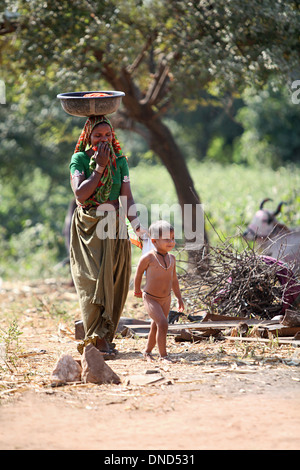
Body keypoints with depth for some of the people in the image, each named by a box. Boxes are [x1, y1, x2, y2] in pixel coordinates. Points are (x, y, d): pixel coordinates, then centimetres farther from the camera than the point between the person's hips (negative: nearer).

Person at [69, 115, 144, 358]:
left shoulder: (120, 160, 9)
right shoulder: (79, 159, -1)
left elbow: (127, 196, 2)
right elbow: (80, 193, -14)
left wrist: (135, 224, -12)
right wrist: (100, 167, -13)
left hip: (114, 227, 4)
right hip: (88, 226, -4)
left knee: (115, 281, 0)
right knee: (94, 277, -12)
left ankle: (105, 335, 7)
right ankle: (98, 339, -15)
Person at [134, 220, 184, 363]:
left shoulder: (171, 258, 0)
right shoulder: (148, 258, -18)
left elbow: (174, 278, 13)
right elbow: (139, 272, -2)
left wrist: (179, 297, 17)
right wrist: (137, 290, 12)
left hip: (166, 299, 6)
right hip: (150, 298, -6)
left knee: (156, 327, 16)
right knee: (162, 323, -20)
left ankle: (148, 352, 36)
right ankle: (163, 355, -13)